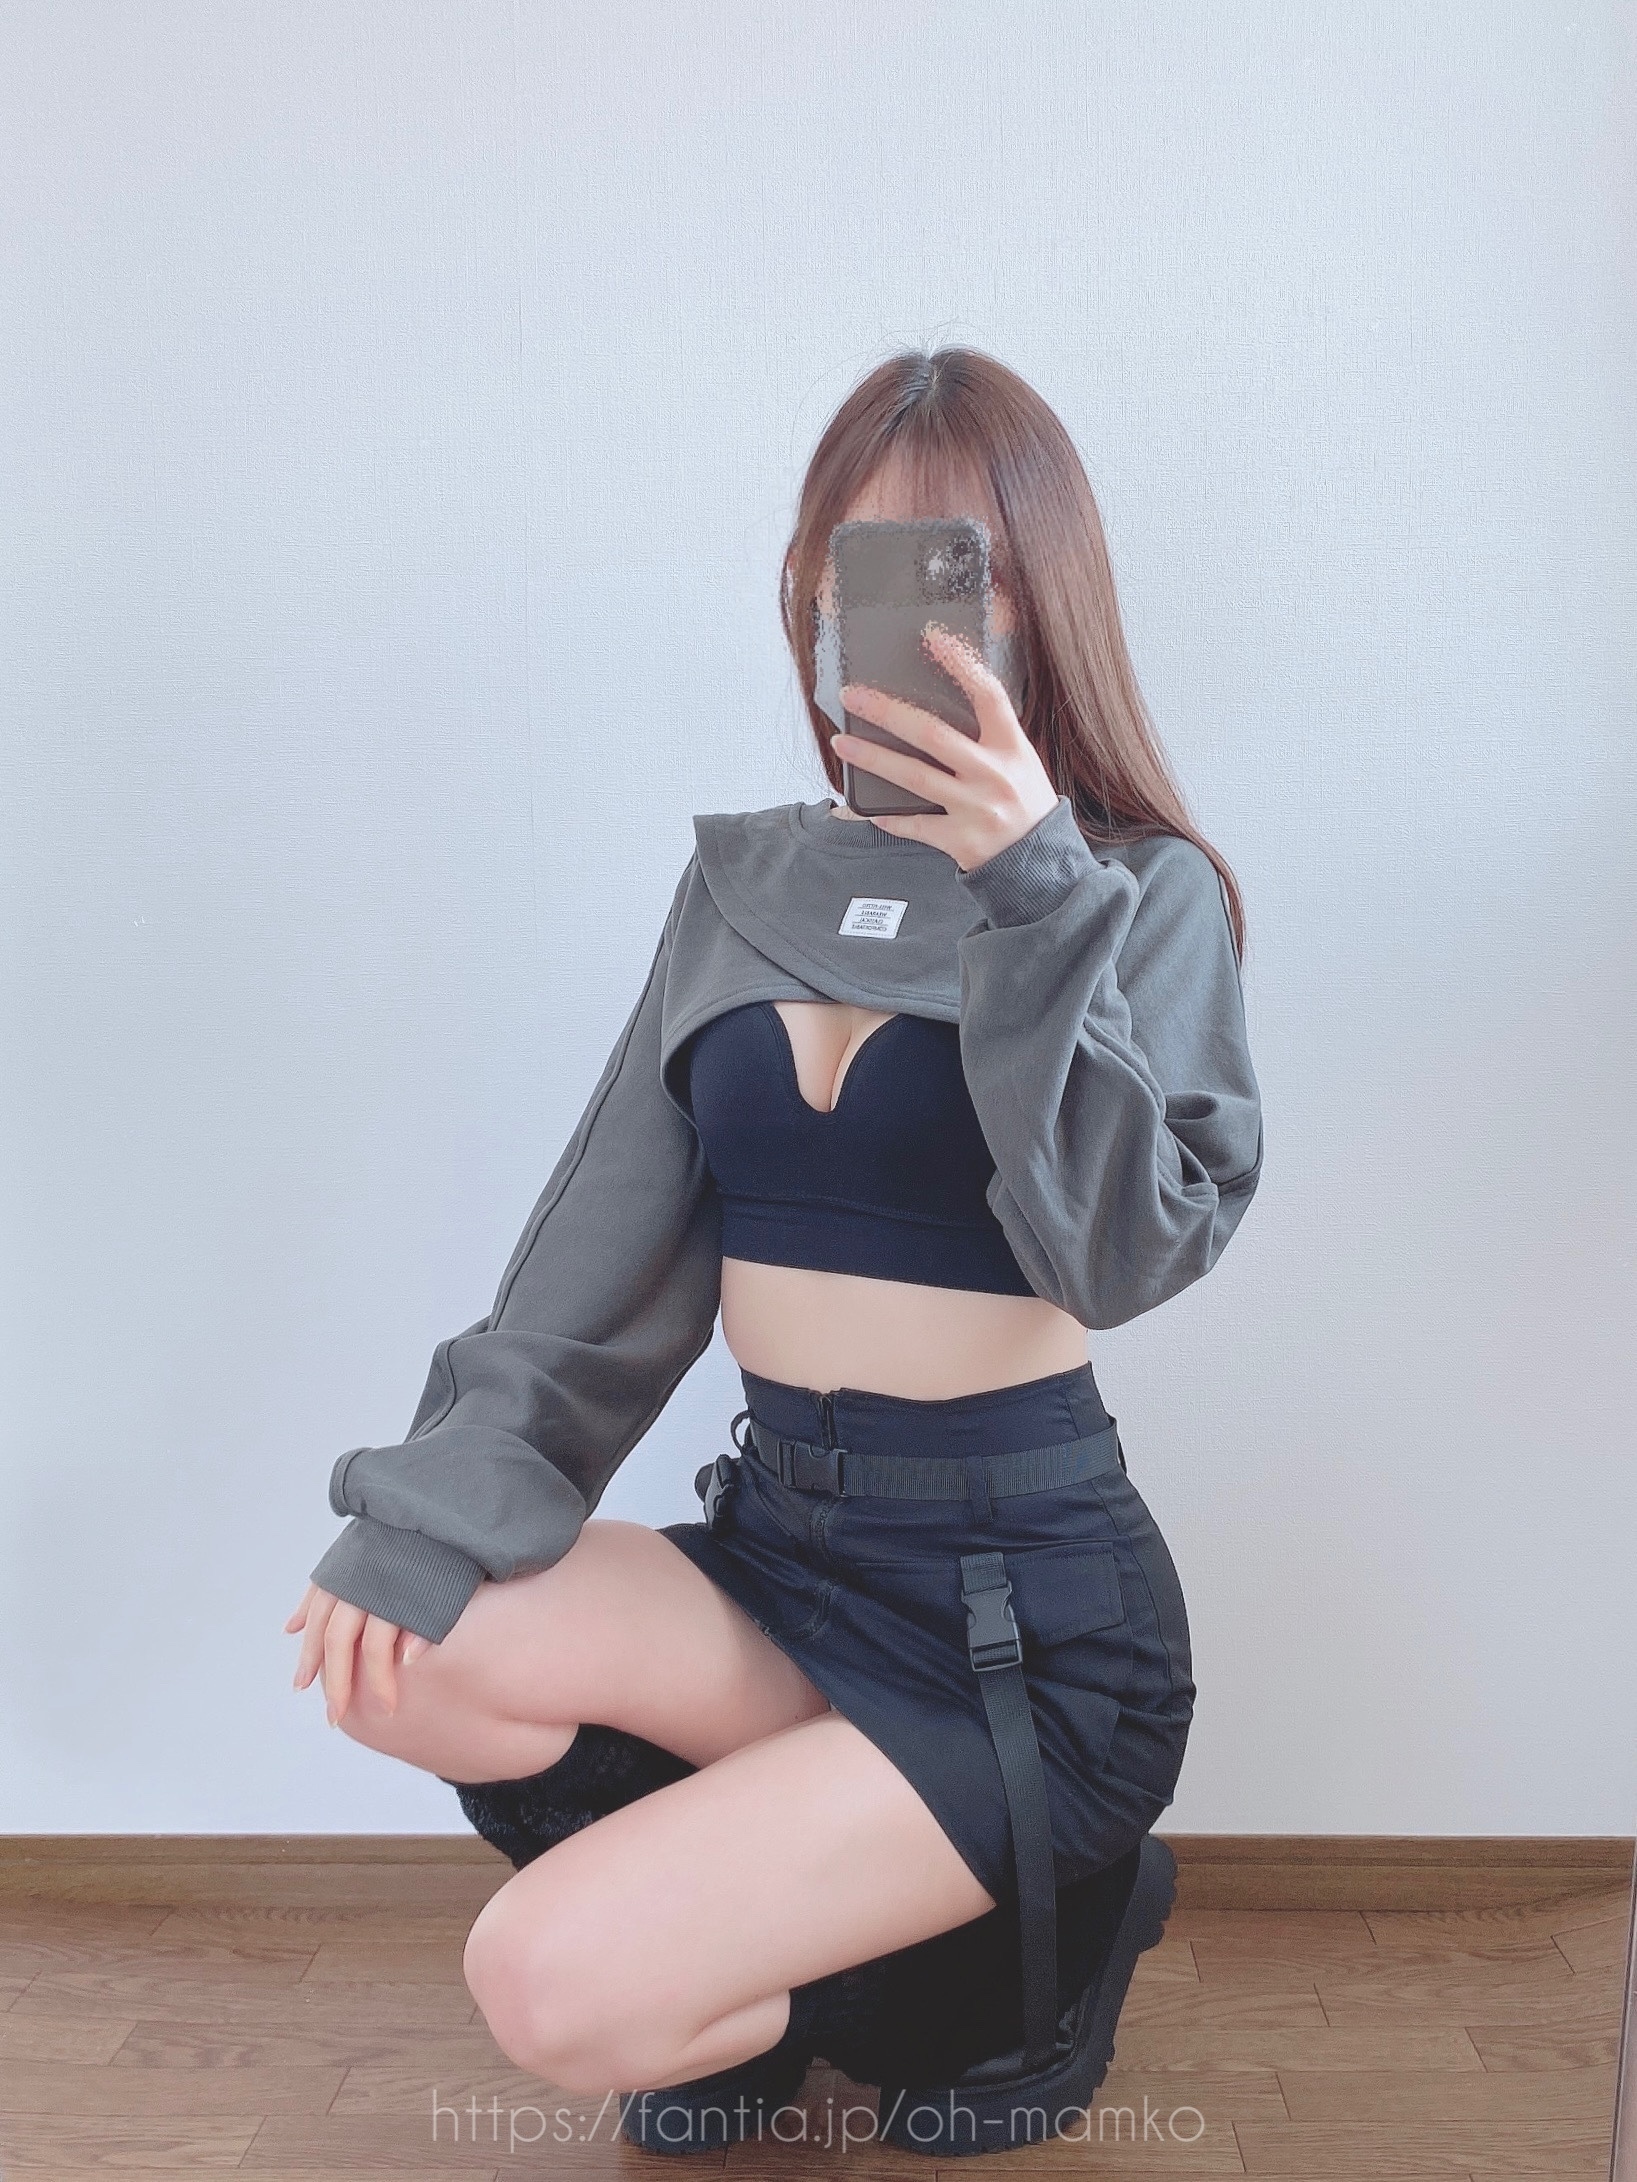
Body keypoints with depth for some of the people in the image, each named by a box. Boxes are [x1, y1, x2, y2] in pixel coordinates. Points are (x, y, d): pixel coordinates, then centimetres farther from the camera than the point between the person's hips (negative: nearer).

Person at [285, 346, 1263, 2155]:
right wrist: (430, 1515, -3)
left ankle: (980, 1946, 12)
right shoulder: (746, 882, 7)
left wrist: (1029, 893, -27)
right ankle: (783, 1879, 5)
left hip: (1027, 1597, -5)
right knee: (387, 1654, -18)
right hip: (773, 1542, 6)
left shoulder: (1141, 892, -6)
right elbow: (612, 1238, 5)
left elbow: (1130, 1247, -20)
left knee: (554, 1989, -16)